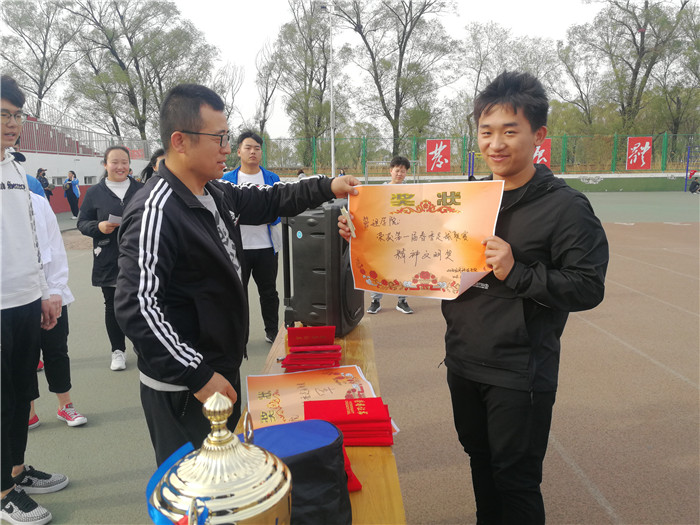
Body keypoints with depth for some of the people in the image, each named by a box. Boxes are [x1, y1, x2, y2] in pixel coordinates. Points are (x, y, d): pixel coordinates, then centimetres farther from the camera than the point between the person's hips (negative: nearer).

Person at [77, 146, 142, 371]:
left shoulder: (140, 190, 5)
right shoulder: (94, 192, 4)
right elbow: (82, 223, 6)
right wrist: (99, 226, -13)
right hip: (108, 260, 0)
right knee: (112, 306, 8)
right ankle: (118, 350, 22)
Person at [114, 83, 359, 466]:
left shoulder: (216, 193, 3)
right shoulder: (156, 212, -24)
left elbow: (264, 201, 19)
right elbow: (137, 308, -28)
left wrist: (326, 188, 11)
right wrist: (198, 375, -27)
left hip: (222, 371, 9)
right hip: (182, 390, -9)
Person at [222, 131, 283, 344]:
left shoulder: (272, 178, 5)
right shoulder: (227, 179, 2)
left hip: (266, 246, 1)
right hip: (237, 246, -1)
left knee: (269, 292, 12)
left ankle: (272, 331, 28)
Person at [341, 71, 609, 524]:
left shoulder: (565, 206, -12)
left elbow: (588, 287, -15)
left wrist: (517, 273, -27)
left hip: (520, 374, -6)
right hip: (463, 362, 6)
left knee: (515, 479, 10)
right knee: (481, 461, 24)